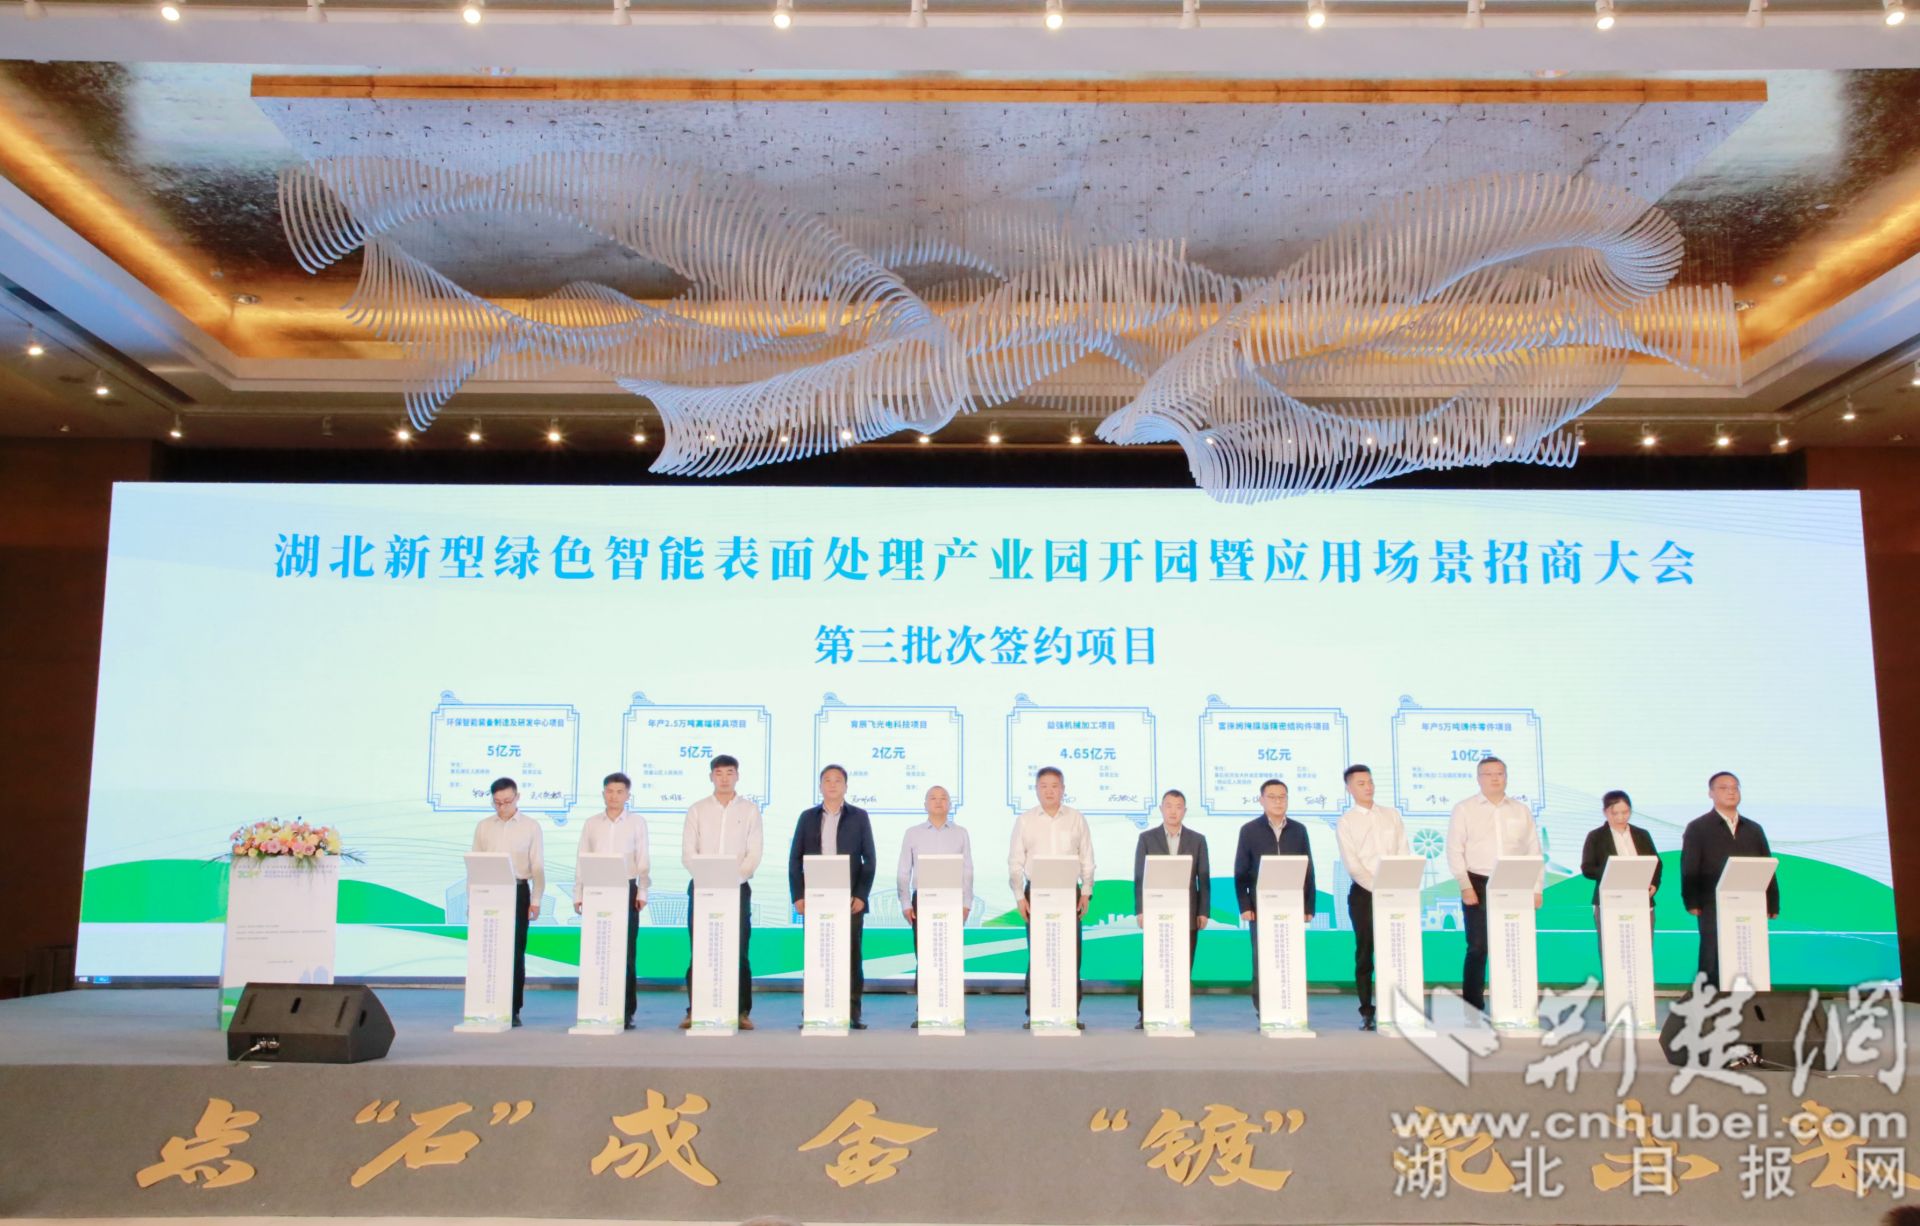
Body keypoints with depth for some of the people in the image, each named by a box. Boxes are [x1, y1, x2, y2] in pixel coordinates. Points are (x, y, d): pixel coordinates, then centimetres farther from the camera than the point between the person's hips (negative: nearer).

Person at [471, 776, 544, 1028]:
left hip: (517, 891, -2)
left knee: (516, 951, -1)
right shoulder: (483, 827, 9)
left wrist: (536, 901, -5)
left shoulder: (531, 827, 4)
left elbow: (538, 866, 2)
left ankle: (513, 1009, 5)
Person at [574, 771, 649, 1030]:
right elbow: (581, 860, 10)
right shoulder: (591, 823, 10)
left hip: (626, 889, -2)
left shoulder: (637, 822, 5)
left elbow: (643, 861, 2)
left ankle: (626, 1011, 2)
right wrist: (578, 895, 5)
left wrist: (642, 892, -6)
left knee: (626, 951, -3)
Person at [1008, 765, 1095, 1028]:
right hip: (1036, 892, 0)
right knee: (1036, 955, -1)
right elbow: (1015, 862, 4)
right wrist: (1019, 897, -4)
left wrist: (1086, 893, -1)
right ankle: (1033, 1014, 5)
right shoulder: (1024, 821, 4)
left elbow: (1086, 860, 7)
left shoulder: (1077, 819, 6)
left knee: (1071, 954, -2)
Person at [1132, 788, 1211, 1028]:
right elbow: (1139, 877, 3)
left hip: (1188, 914, 1)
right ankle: (1145, 1015, 3)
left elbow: (1204, 879, 6)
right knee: (1150, 967, -2)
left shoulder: (1197, 840, 8)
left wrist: (1204, 912, -1)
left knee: (1183, 968, 1)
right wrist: (1140, 910, -5)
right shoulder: (1146, 838, 6)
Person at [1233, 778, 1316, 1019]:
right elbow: (1240, 872, 0)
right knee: (1262, 961, -1)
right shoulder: (1249, 830, 2)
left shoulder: (1298, 830, 8)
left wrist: (1309, 906, 2)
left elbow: (1308, 871, 8)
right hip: (1261, 907, -2)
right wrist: (1244, 906, -7)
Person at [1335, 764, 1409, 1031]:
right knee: (1364, 953, 0)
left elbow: (1404, 853, 5)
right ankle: (1367, 1012, 5)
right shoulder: (1346, 822, 0)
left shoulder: (1392, 814, 10)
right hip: (1363, 893, -2)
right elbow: (1352, 863, -8)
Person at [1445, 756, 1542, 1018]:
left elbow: (1534, 851, 11)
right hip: (1479, 885, -3)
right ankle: (1473, 1008, 2)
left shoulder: (1521, 810, 11)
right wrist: (1465, 886, -11)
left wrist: (1536, 889, 4)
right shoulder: (1464, 809, 1)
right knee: (1477, 948, -3)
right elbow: (1454, 850, -3)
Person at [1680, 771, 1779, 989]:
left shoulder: (1754, 829, 16)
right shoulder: (1697, 828, 3)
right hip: (1714, 910, -4)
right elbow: (1689, 869, -3)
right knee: (1713, 966, -2)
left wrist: (1773, 904, 7)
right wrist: (1692, 903, -11)